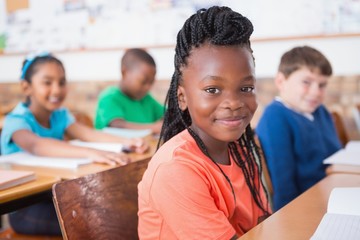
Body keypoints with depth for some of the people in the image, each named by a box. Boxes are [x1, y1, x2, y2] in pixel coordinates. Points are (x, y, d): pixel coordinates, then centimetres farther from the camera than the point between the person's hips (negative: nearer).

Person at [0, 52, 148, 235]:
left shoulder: (61, 115, 4)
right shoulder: (17, 120, -15)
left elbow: (87, 133, -15)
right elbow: (35, 145, -37)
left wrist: (125, 142, -35)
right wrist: (89, 153, -53)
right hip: (25, 205, -6)